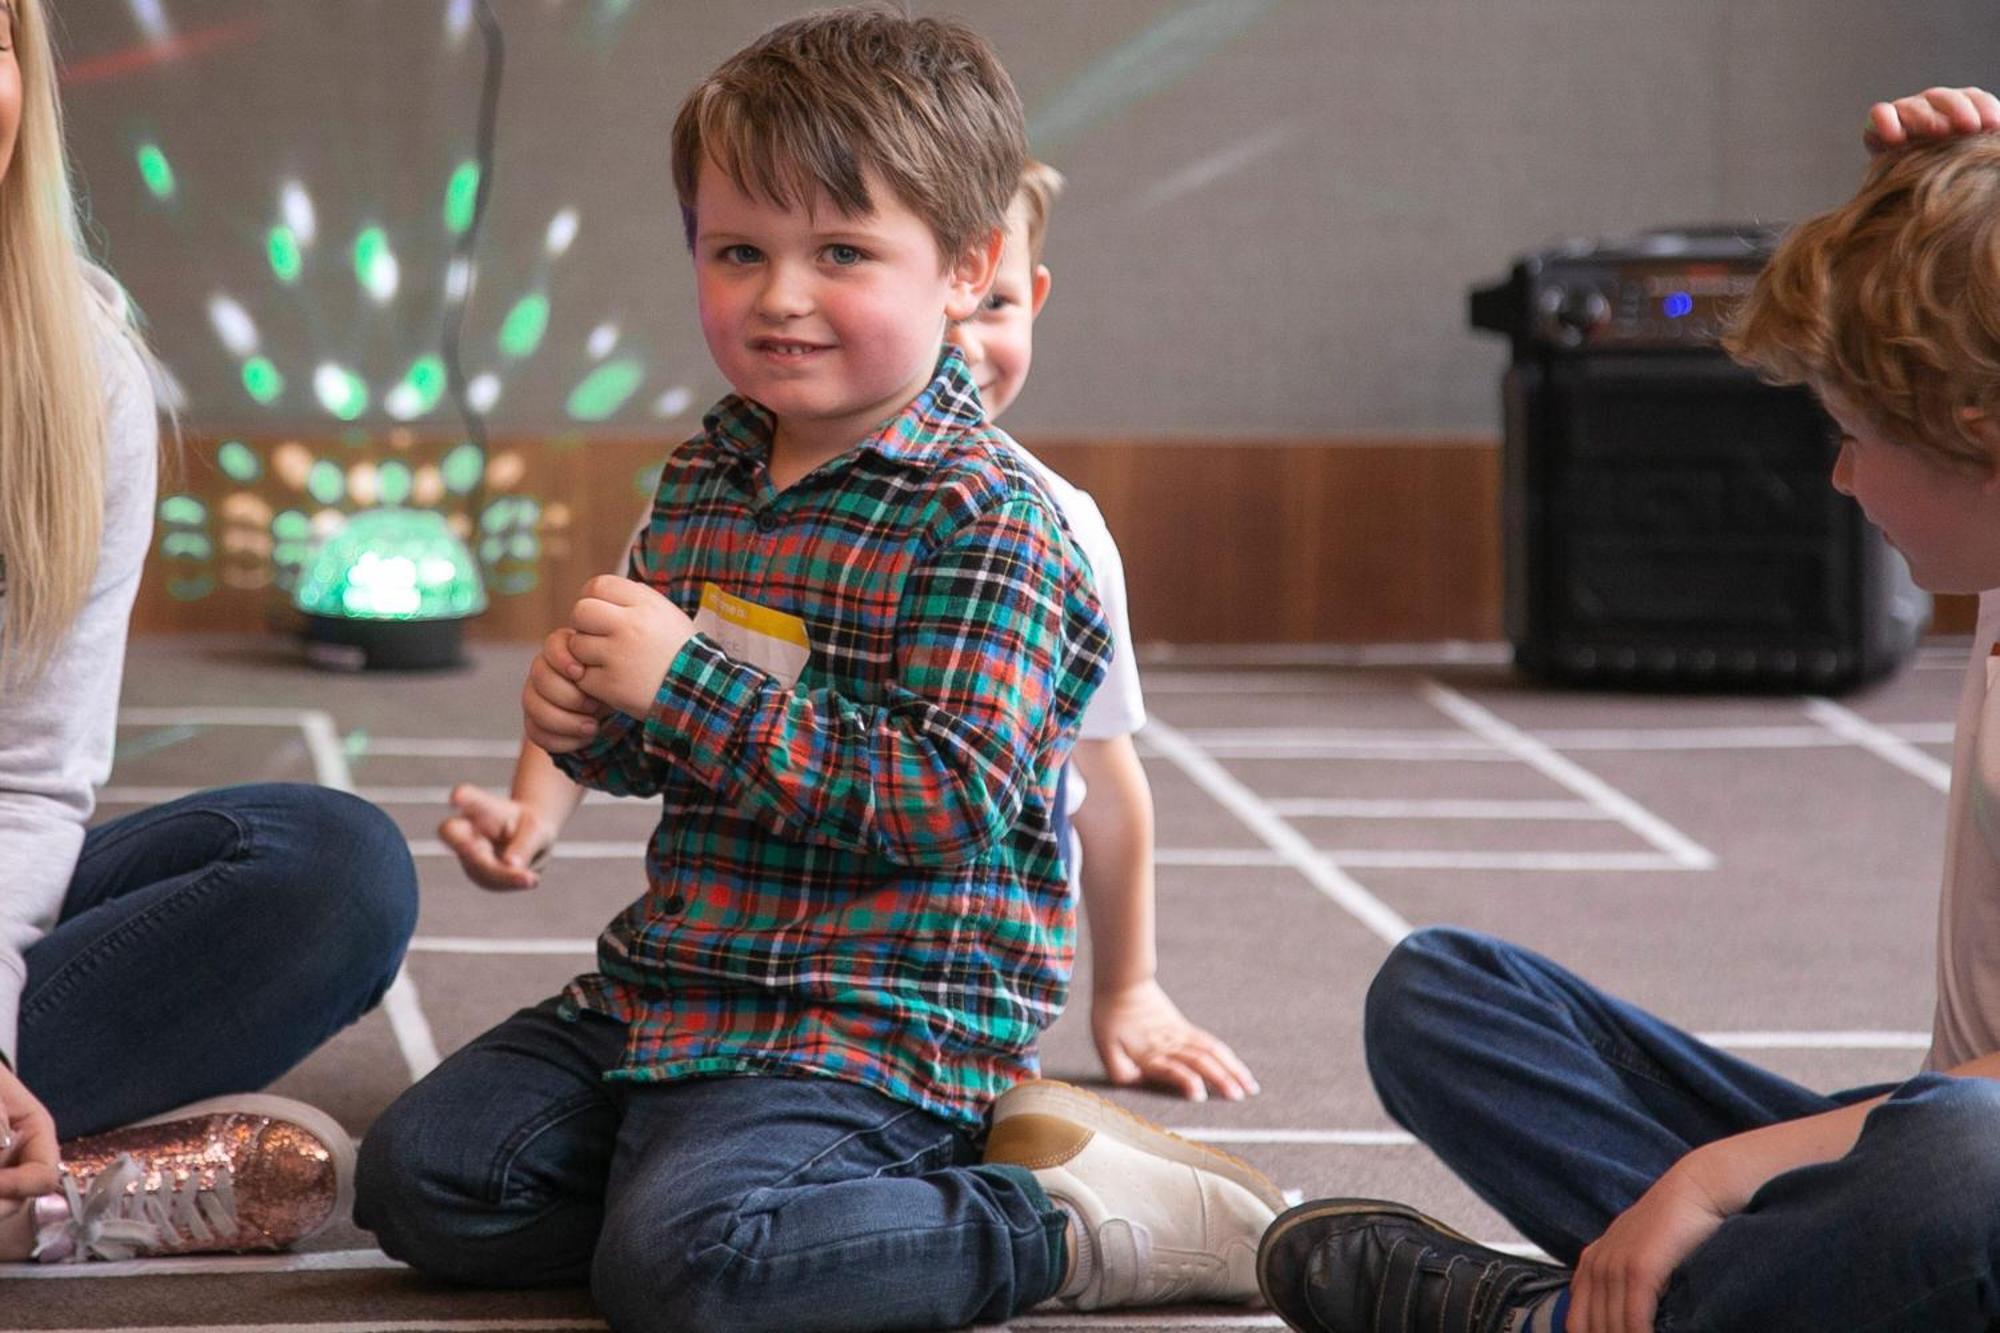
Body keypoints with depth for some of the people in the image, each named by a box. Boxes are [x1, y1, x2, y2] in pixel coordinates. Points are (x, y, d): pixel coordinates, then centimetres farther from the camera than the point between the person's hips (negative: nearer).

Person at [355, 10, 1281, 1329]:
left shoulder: (981, 520, -16)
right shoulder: (706, 478, 9)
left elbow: (951, 797, -25)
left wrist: (688, 684, -25)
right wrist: (592, 722, -2)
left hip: (877, 1014, -9)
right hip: (683, 973, 9)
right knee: (419, 1178, 2)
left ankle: (1060, 1221, -9)